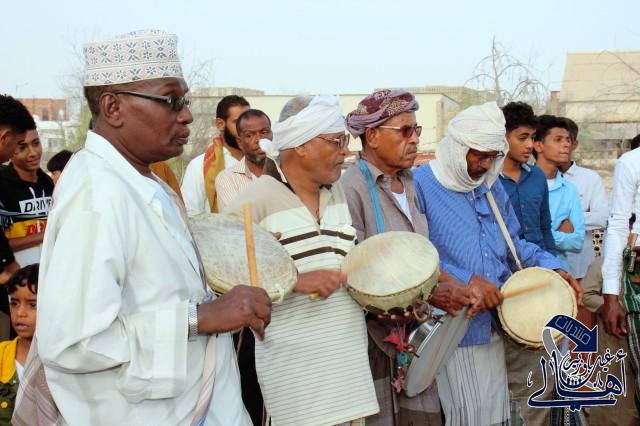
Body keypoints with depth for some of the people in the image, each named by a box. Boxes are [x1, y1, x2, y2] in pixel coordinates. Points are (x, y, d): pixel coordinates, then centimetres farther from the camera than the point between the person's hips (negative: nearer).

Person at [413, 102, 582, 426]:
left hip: (495, 323, 7)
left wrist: (552, 267, 3)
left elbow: (512, 242, 18)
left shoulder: (492, 186, 11)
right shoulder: (420, 185, -13)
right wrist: (465, 280, -23)